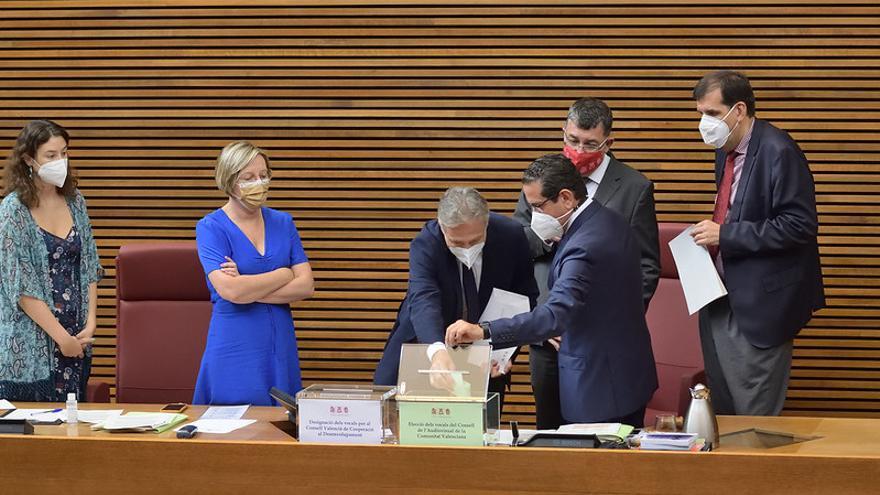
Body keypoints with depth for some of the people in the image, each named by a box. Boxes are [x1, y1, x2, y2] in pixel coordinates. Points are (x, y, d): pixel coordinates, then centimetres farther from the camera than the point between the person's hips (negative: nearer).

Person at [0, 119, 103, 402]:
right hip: (30, 349, -5)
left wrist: (90, 323, -1)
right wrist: (62, 337, -13)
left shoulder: (74, 202, 8)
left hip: (76, 341, 5)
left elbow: (89, 268, 11)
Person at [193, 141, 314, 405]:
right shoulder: (210, 227, -4)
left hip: (281, 349, 4)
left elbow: (306, 286, -1)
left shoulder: (283, 223, 9)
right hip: (235, 351, -4)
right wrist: (283, 275, -7)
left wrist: (249, 288, -12)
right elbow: (229, 290, -18)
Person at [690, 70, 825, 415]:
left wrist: (726, 234, -20)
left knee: (755, 416, -3)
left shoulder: (778, 151, -16)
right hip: (721, 300, 9)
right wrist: (712, 233, 5)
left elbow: (799, 225, -20)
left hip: (759, 303, -9)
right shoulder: (726, 150, 11)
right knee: (721, 409, 12)